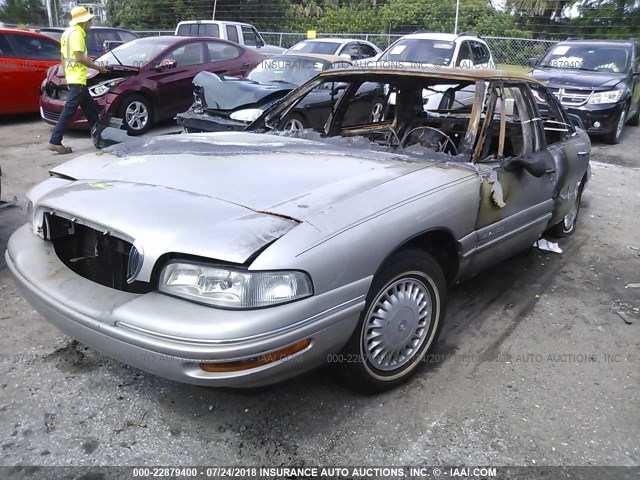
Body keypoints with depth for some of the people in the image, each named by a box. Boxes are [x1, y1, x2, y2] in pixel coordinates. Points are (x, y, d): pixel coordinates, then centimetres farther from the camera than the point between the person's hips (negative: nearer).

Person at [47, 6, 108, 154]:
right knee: (69, 110, -10)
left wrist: (66, 74, 24)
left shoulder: (67, 32, 18)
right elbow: (79, 57, -19)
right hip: (78, 78, -11)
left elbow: (63, 57, 20)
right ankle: (55, 142, -10)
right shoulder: (76, 33, -12)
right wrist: (97, 67, -9)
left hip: (72, 77, 11)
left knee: (90, 108, 16)